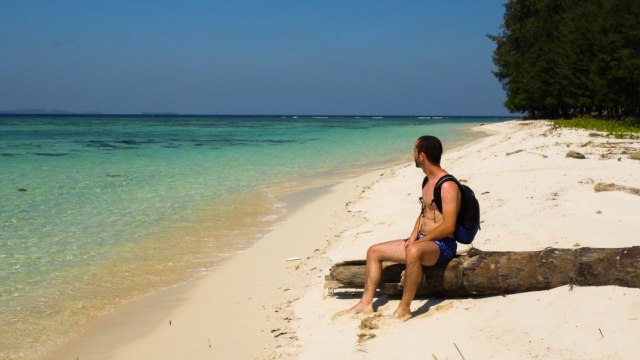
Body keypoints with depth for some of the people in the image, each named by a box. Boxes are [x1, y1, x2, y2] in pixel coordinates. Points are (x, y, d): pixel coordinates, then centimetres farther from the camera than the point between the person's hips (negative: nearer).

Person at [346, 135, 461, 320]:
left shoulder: (447, 186, -17)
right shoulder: (428, 181, 14)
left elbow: (448, 227, -23)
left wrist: (420, 241, -16)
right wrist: (413, 237, 3)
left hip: (442, 244, -10)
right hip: (422, 240, 10)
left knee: (413, 252, -42)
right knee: (374, 251, 7)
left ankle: (404, 309, -34)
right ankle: (366, 303, 3)